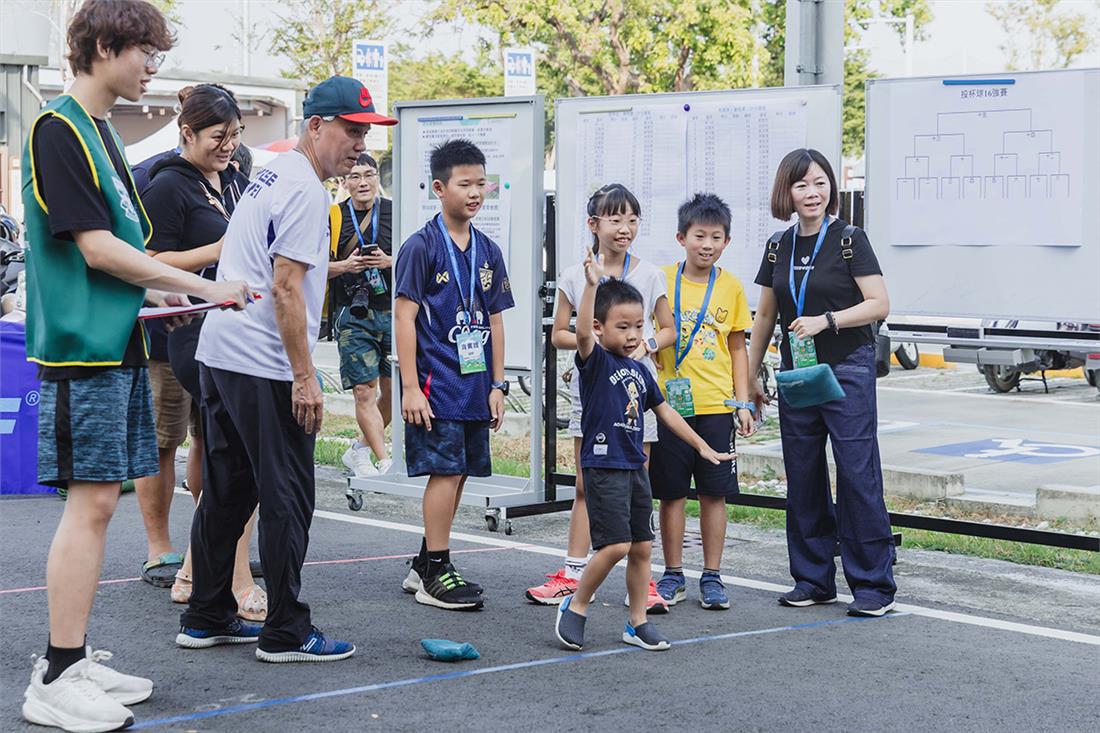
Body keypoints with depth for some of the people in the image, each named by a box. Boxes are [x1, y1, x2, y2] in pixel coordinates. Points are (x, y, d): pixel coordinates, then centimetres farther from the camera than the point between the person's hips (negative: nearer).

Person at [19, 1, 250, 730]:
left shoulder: (100, 130, 17)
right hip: (84, 346, -9)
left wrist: (155, 297, 13)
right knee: (91, 502, -9)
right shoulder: (58, 129, -11)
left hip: (116, 343, 9)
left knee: (98, 501, 10)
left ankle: (74, 657, 17)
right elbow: (95, 247, -16)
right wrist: (204, 287, -13)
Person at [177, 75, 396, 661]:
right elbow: (286, 289, -19)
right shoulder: (304, 190, -13)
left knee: (226, 493, 15)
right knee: (287, 498, -3)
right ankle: (285, 633, 2)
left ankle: (206, 619, 22)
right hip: (265, 368, -10)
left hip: (218, 354, 10)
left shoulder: (270, 176, 18)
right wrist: (304, 376, -18)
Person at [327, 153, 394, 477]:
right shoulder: (332, 216, 4)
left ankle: (360, 449, 23)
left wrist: (389, 262, -12)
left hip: (393, 313, 1)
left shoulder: (397, 212, 5)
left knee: (393, 390, 5)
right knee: (364, 392, -7)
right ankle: (384, 462, -5)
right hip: (353, 316, -1)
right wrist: (344, 266, -11)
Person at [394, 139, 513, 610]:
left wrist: (497, 385, 12)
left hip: (474, 386, 7)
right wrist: (411, 386, -14)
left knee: (459, 473, 9)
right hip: (436, 385, -7)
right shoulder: (422, 247, -7)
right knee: (446, 472, -9)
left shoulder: (488, 251, 12)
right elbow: (404, 317, -9)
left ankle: (425, 565, 20)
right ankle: (435, 575, -1)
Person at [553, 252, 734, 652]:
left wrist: (702, 446, 22)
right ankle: (575, 607, 4)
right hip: (603, 466, -7)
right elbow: (582, 332, -29)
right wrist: (592, 284, -39)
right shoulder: (595, 361, -7)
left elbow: (665, 411, 21)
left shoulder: (640, 371, 13)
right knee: (616, 545, -14)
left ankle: (638, 623, 19)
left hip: (635, 467, 7)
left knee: (641, 547, 9)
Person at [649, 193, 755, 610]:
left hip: (716, 405, 1)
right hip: (670, 402, -1)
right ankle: (673, 576, 16)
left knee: (714, 493, 4)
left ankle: (712, 577, 14)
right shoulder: (662, 280, -1)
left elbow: (737, 348, 9)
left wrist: (744, 403, 5)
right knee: (671, 493, 5)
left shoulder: (731, 286, 4)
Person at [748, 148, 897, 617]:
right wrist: (750, 376, 16)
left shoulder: (849, 240, -5)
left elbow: (879, 305, -10)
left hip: (847, 369, -5)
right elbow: (764, 317, 17)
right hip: (796, 373, 6)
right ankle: (813, 580, 18)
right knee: (802, 477, 8)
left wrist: (825, 321, -20)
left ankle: (873, 584, -1)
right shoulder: (780, 248, 10)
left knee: (857, 475, -8)